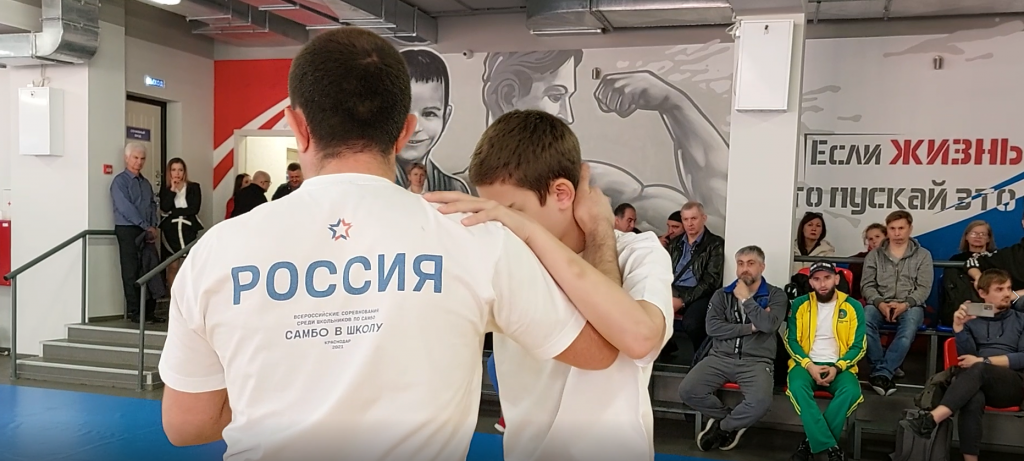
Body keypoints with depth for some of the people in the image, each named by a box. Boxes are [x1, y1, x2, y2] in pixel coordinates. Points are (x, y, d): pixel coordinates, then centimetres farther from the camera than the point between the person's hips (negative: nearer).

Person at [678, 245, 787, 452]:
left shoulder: (776, 295, 7)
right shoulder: (722, 295, 13)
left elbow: (769, 325, -12)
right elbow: (712, 327, -3)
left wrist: (745, 299, -4)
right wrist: (750, 327, -7)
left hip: (756, 361, -2)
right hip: (721, 358, 2)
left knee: (761, 402, -33)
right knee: (687, 391, -21)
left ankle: (722, 426, 0)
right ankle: (731, 420, 7)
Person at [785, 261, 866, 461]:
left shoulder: (853, 307, 2)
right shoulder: (800, 304, 3)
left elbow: (857, 346, 1)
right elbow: (791, 340, 1)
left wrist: (837, 367, -15)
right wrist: (809, 365, -16)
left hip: (840, 366, 0)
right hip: (806, 363, 0)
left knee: (851, 391, -33)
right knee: (797, 387, -34)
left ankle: (813, 442, -21)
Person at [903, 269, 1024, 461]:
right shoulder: (971, 319, 18)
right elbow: (966, 355, 3)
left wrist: (983, 361, -11)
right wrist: (958, 327, -13)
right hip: (979, 383, 1)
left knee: (977, 369, -37)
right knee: (973, 399, -39)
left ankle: (931, 419, -51)